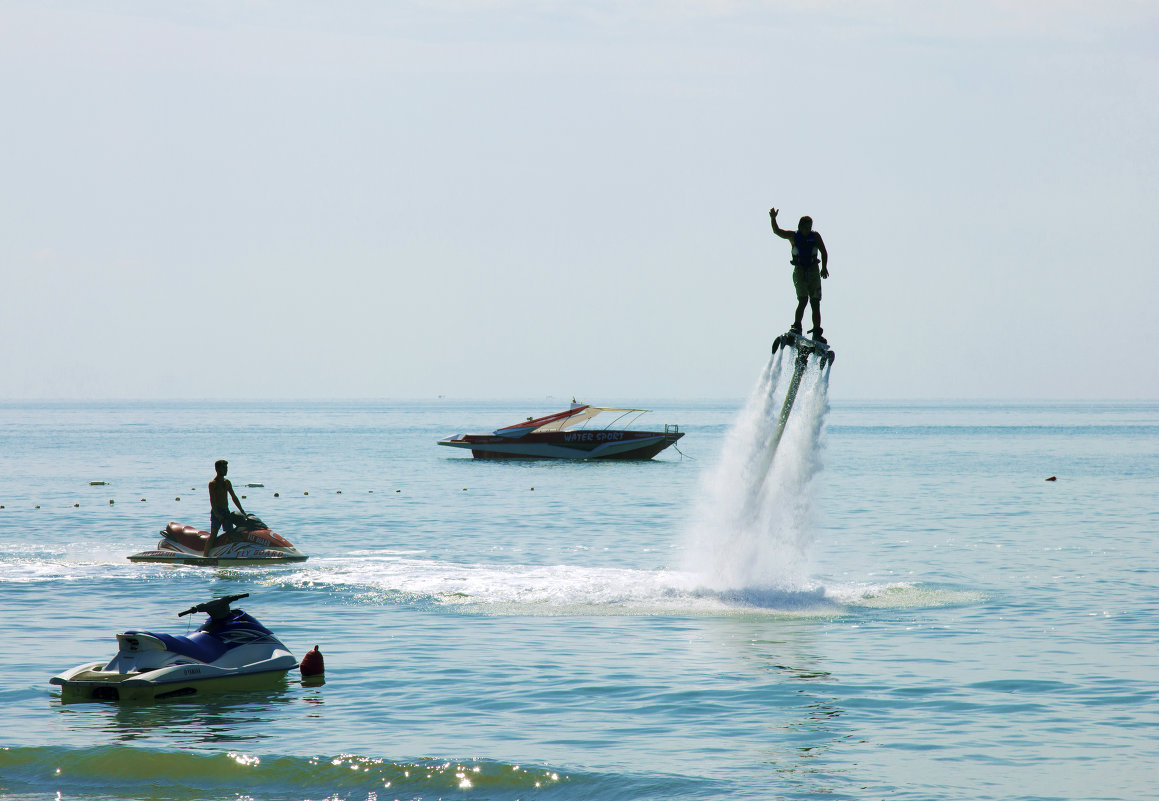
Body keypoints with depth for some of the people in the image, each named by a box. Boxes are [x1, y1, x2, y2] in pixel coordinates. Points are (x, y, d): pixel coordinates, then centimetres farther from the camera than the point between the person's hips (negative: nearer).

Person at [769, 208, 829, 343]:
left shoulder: (815, 236, 1)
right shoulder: (793, 236, 0)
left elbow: (824, 252, -2)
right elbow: (777, 231, -8)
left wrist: (824, 267, -16)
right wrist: (773, 219, -25)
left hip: (813, 271, 2)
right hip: (799, 272, -2)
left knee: (815, 303, 1)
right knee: (803, 300, -19)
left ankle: (817, 333, 4)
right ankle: (796, 327, -16)